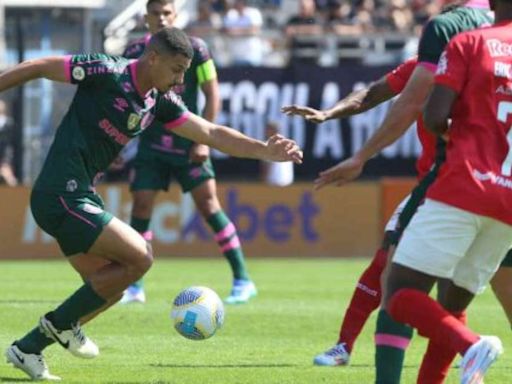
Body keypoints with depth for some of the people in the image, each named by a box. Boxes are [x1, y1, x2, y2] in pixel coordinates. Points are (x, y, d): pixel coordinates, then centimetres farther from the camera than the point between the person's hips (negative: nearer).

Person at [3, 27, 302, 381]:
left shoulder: (160, 102, 9)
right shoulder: (107, 72, -14)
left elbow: (210, 133, 10)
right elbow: (38, 68, -7)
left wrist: (265, 151, -1)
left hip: (81, 198, 9)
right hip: (61, 196, -9)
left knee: (108, 289, 10)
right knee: (139, 257, -12)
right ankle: (61, 322, 1)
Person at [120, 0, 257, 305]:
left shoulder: (194, 49, -5)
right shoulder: (135, 52, 4)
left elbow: (212, 95, -4)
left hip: (188, 143, -3)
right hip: (151, 144, 3)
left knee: (208, 203, -7)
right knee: (141, 206, -4)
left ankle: (243, 280, -2)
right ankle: (134, 287, 4)